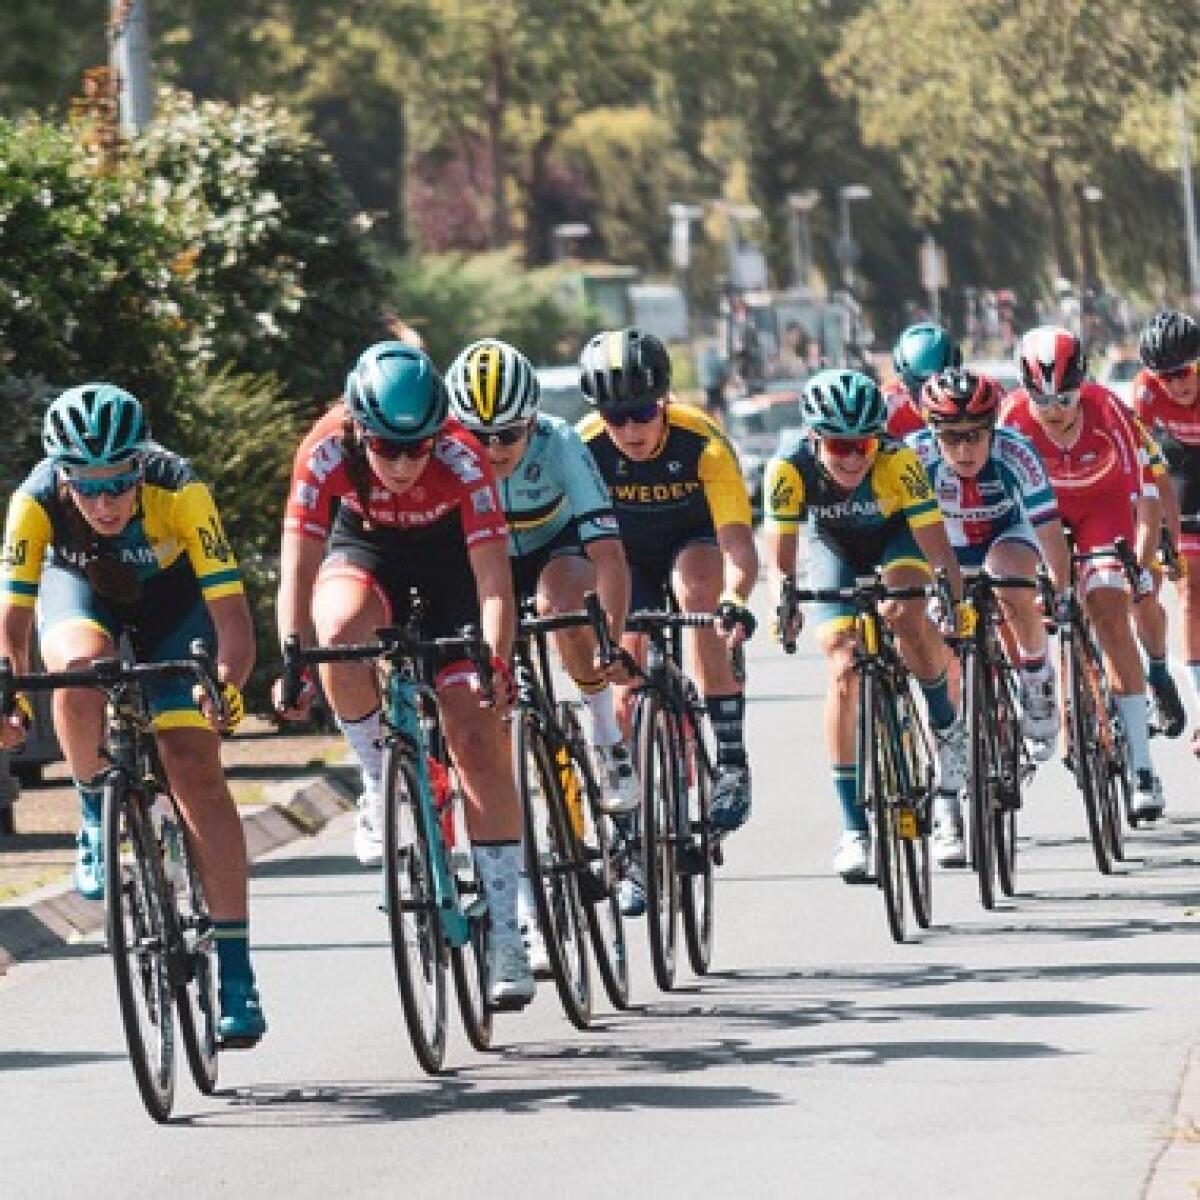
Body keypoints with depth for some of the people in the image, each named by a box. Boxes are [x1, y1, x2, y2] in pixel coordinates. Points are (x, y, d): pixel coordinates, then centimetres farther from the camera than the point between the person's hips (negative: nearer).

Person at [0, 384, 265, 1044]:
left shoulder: (178, 490, -37)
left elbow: (231, 609, -39)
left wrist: (228, 683, -57)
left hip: (171, 598, -1)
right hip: (79, 589, 1)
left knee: (196, 771, -15)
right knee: (81, 671, -35)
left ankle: (236, 971, -10)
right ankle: (97, 817, -8)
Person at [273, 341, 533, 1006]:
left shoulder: (462, 457, -33)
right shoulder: (326, 452, -31)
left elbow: (494, 580, -35)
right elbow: (298, 566, -31)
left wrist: (495, 666, -49)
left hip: (451, 556, -1)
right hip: (365, 549, 1)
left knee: (479, 738, -11)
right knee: (340, 633, -35)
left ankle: (506, 940, -7)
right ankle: (380, 786, -10)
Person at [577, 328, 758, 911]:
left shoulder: (702, 441, -32)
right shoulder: (585, 447, -27)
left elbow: (738, 541, -39)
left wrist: (733, 599, -58)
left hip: (693, 542, -2)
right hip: (627, 558, 2)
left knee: (697, 584, -35)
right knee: (626, 672, -14)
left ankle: (731, 760, -28)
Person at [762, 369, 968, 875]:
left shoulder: (897, 460, -36)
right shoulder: (790, 466, -33)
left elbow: (935, 542, -36)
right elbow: (781, 550, -30)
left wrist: (957, 604, -49)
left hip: (896, 535, -1)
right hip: (834, 545, 1)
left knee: (904, 612, -33)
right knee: (844, 670, -14)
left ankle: (947, 729, -4)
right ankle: (854, 830, -9)